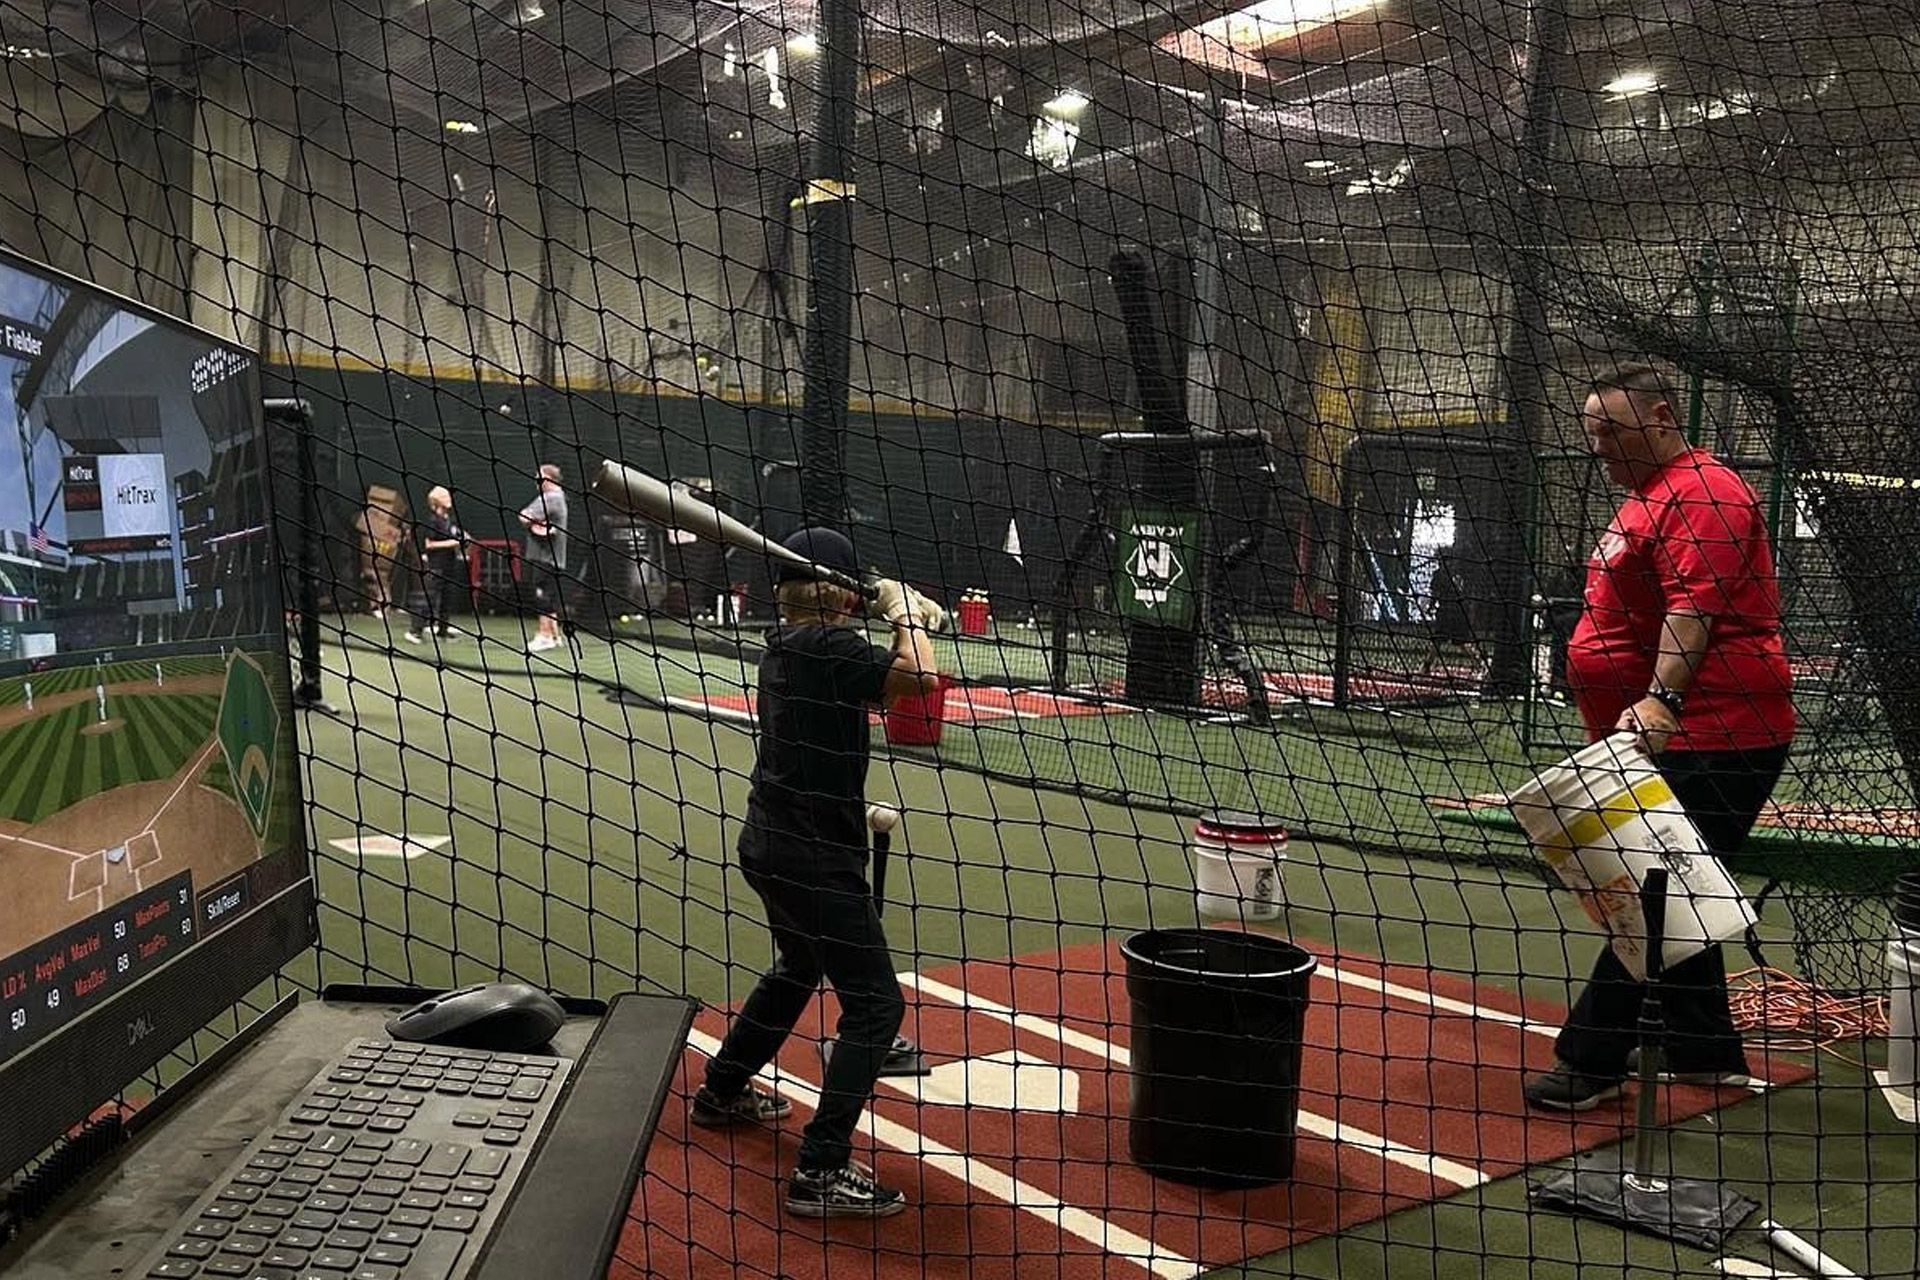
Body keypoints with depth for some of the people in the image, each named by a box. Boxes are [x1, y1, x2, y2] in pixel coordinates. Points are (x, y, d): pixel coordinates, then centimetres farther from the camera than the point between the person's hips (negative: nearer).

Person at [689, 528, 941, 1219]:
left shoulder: (784, 639, 8)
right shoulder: (826, 645, -19)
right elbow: (920, 677, -29)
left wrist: (905, 612, 4)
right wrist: (901, 610, -11)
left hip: (769, 844, 10)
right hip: (816, 856, -10)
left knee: (798, 968, 31)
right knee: (874, 1004, -5)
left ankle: (721, 1092, 46)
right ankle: (822, 1172, -8)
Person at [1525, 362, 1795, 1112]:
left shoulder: (1703, 494, -14)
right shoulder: (1649, 496, 20)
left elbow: (1694, 608, -28)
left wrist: (1660, 699, -39)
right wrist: (1635, 712, 27)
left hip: (1709, 736, -12)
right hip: (1662, 735, 12)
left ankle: (1590, 1062, -6)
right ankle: (1707, 1053, 27)